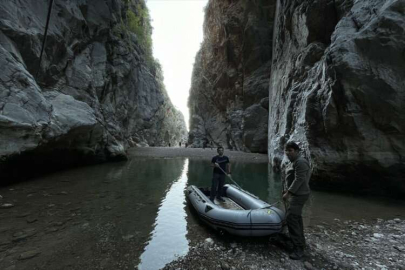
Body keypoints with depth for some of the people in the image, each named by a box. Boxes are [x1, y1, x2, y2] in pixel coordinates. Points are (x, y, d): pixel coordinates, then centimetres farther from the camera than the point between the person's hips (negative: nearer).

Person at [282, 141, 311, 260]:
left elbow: (299, 180, -25)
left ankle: (298, 248, -4)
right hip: (295, 194, 10)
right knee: (296, 217, 18)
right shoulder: (293, 162, 13)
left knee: (291, 218, -12)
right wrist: (287, 192, 17)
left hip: (299, 195, -10)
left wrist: (288, 193, -24)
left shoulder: (300, 162, -19)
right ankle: (301, 242, 33)